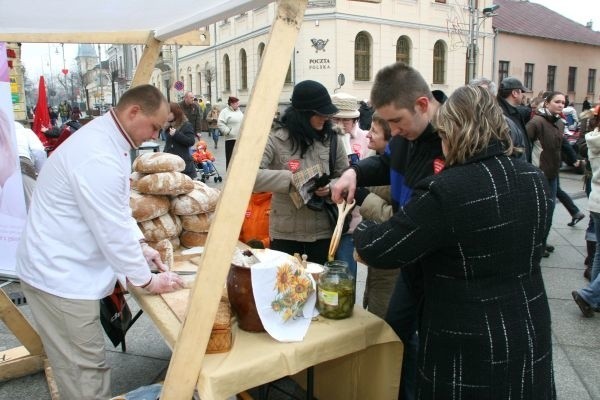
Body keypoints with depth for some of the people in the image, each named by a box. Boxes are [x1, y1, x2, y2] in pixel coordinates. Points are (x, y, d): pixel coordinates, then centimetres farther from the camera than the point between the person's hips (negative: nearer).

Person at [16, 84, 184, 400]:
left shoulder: (105, 138, 7)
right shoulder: (98, 156, -27)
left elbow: (117, 210, 18)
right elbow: (112, 232, -24)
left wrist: (139, 245, 10)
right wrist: (147, 280, -11)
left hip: (64, 267, 10)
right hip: (59, 274, -10)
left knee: (80, 366, 19)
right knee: (86, 371, 1)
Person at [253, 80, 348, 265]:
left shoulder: (332, 139, 1)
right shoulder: (277, 139, -10)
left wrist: (332, 187, -14)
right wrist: (291, 179, -25)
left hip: (324, 231, 3)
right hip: (285, 233, -2)